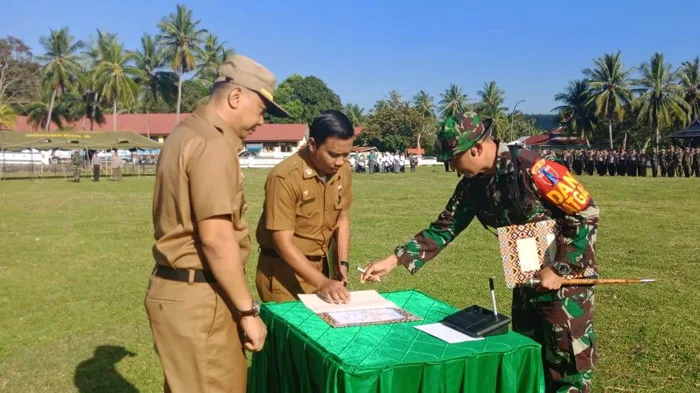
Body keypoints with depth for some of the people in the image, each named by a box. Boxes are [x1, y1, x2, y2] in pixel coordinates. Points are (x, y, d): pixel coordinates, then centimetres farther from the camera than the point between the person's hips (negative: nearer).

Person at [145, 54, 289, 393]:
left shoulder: (188, 133, 15)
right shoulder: (212, 144, -17)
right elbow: (216, 239, -22)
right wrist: (248, 311, -16)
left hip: (177, 287, 10)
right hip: (196, 295, -10)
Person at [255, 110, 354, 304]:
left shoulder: (343, 170, -4)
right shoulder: (285, 177, -24)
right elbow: (283, 243, -24)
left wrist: (342, 264, -3)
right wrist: (322, 282, -28)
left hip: (319, 267, 6)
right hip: (284, 271, -6)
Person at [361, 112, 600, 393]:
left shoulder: (532, 169, -26)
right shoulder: (472, 185, -5)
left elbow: (587, 213, -21)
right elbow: (444, 229, 0)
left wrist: (560, 269, -21)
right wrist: (393, 260, -7)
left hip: (568, 268, -7)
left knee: (567, 350, 2)